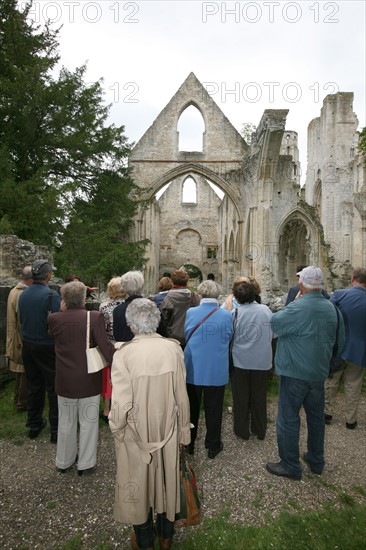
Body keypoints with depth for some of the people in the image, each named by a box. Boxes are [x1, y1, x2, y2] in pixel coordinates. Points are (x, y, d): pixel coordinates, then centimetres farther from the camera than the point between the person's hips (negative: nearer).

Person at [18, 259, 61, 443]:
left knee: (33, 386, 18)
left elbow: (21, 319, 9)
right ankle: (56, 430, 12)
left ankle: (34, 424, 31)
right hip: (47, 347, -6)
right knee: (54, 388, 5)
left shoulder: (23, 294, 1)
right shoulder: (51, 295, -19)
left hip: (27, 345, 6)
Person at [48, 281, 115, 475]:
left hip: (65, 381, 3)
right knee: (88, 422, 15)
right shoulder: (95, 317, -17)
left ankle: (64, 461, 39)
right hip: (89, 380, -2)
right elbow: (106, 346, -20)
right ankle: (85, 463, 29)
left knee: (66, 421, 21)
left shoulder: (54, 319, -10)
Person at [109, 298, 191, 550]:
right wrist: (184, 430, 4)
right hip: (167, 429, 2)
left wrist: (116, 428, 0)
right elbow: (182, 396, -10)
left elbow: (121, 403, -21)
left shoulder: (123, 354, -24)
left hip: (136, 432, -2)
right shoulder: (173, 348, -18)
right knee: (167, 478, 25)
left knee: (139, 481, 23)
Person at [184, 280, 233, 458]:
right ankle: (213, 446, 31)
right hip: (217, 371, 0)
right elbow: (229, 338, 5)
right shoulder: (227, 315, -12)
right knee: (213, 409, 16)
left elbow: (185, 336, 2)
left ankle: (189, 443, 35)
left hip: (194, 369, 1)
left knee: (192, 408, 19)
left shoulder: (190, 313, -13)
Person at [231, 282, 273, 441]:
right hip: (262, 360, 3)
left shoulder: (235, 313, -17)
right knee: (259, 397, 18)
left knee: (241, 398, 15)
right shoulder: (265, 309, -9)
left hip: (241, 360, -2)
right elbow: (274, 333, 1)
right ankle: (260, 430, 32)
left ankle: (242, 430, 27)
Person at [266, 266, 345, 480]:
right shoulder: (330, 308, 1)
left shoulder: (297, 308, -23)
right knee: (316, 416, 21)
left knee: (289, 418, 7)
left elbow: (272, 323, -14)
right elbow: (337, 340, 10)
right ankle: (316, 460, 37)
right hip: (319, 372, 7)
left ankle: (290, 466, 19)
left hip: (295, 372, -7)